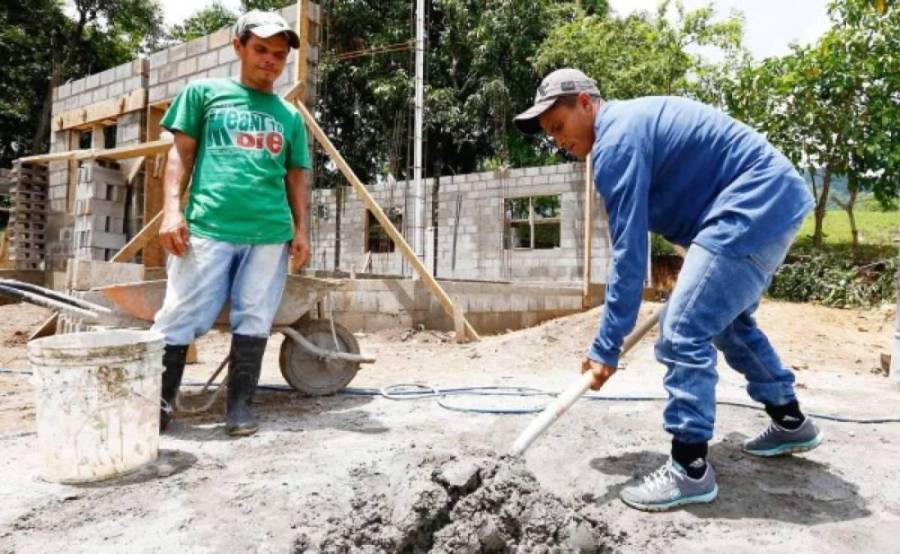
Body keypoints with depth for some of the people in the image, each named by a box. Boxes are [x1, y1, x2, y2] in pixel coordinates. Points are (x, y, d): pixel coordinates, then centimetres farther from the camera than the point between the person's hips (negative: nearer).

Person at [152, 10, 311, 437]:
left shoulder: (289, 116, 19)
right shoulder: (205, 92, 13)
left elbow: (296, 177, 18)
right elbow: (181, 153, 9)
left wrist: (301, 229, 8)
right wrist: (172, 208, -3)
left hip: (271, 233, 3)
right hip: (208, 227, -2)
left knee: (253, 321, 4)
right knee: (181, 316, -2)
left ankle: (239, 405, 14)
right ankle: (159, 401, 12)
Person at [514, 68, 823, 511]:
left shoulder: (616, 141, -17)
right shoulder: (630, 123, 15)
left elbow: (628, 253, -21)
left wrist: (606, 347, -19)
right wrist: (679, 261, 22)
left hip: (754, 208, -11)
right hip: (774, 200, 11)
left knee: (682, 333, -13)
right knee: (728, 321, 24)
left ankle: (690, 470, -4)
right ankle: (791, 422, 38)